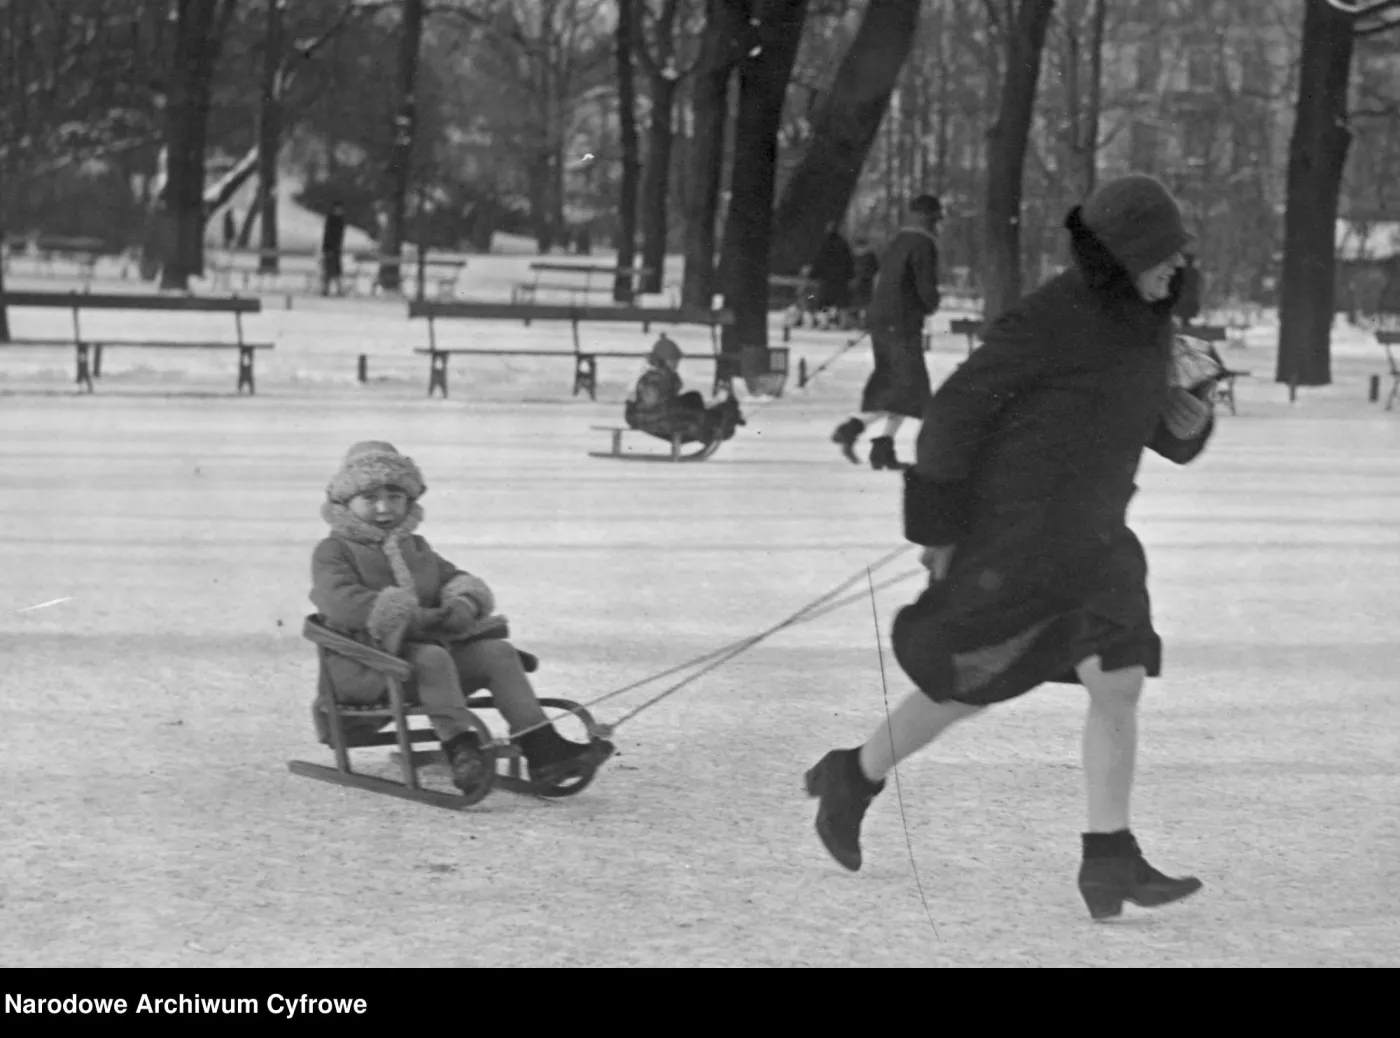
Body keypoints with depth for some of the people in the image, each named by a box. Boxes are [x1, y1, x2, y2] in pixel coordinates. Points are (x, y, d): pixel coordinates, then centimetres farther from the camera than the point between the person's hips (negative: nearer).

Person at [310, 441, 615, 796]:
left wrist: (464, 604, -4)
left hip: (430, 641, 7)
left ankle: (541, 748, -19)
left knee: (499, 652, -11)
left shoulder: (417, 549, 25)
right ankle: (461, 749, -46)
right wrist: (412, 617, -24)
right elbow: (341, 600, -17)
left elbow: (456, 579, 25)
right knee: (432, 657, -36)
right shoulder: (334, 551, 2)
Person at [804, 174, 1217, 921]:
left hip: (1092, 538, 7)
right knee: (966, 687, 5)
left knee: (1119, 683, -5)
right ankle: (852, 781, 27)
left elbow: (1163, 434, 18)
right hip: (1013, 533, -7)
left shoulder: (1147, 323, 7)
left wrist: (1190, 421, -7)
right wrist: (936, 528, -14)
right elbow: (956, 410, -16)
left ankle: (1110, 860, 0)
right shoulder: (1049, 319, -19)